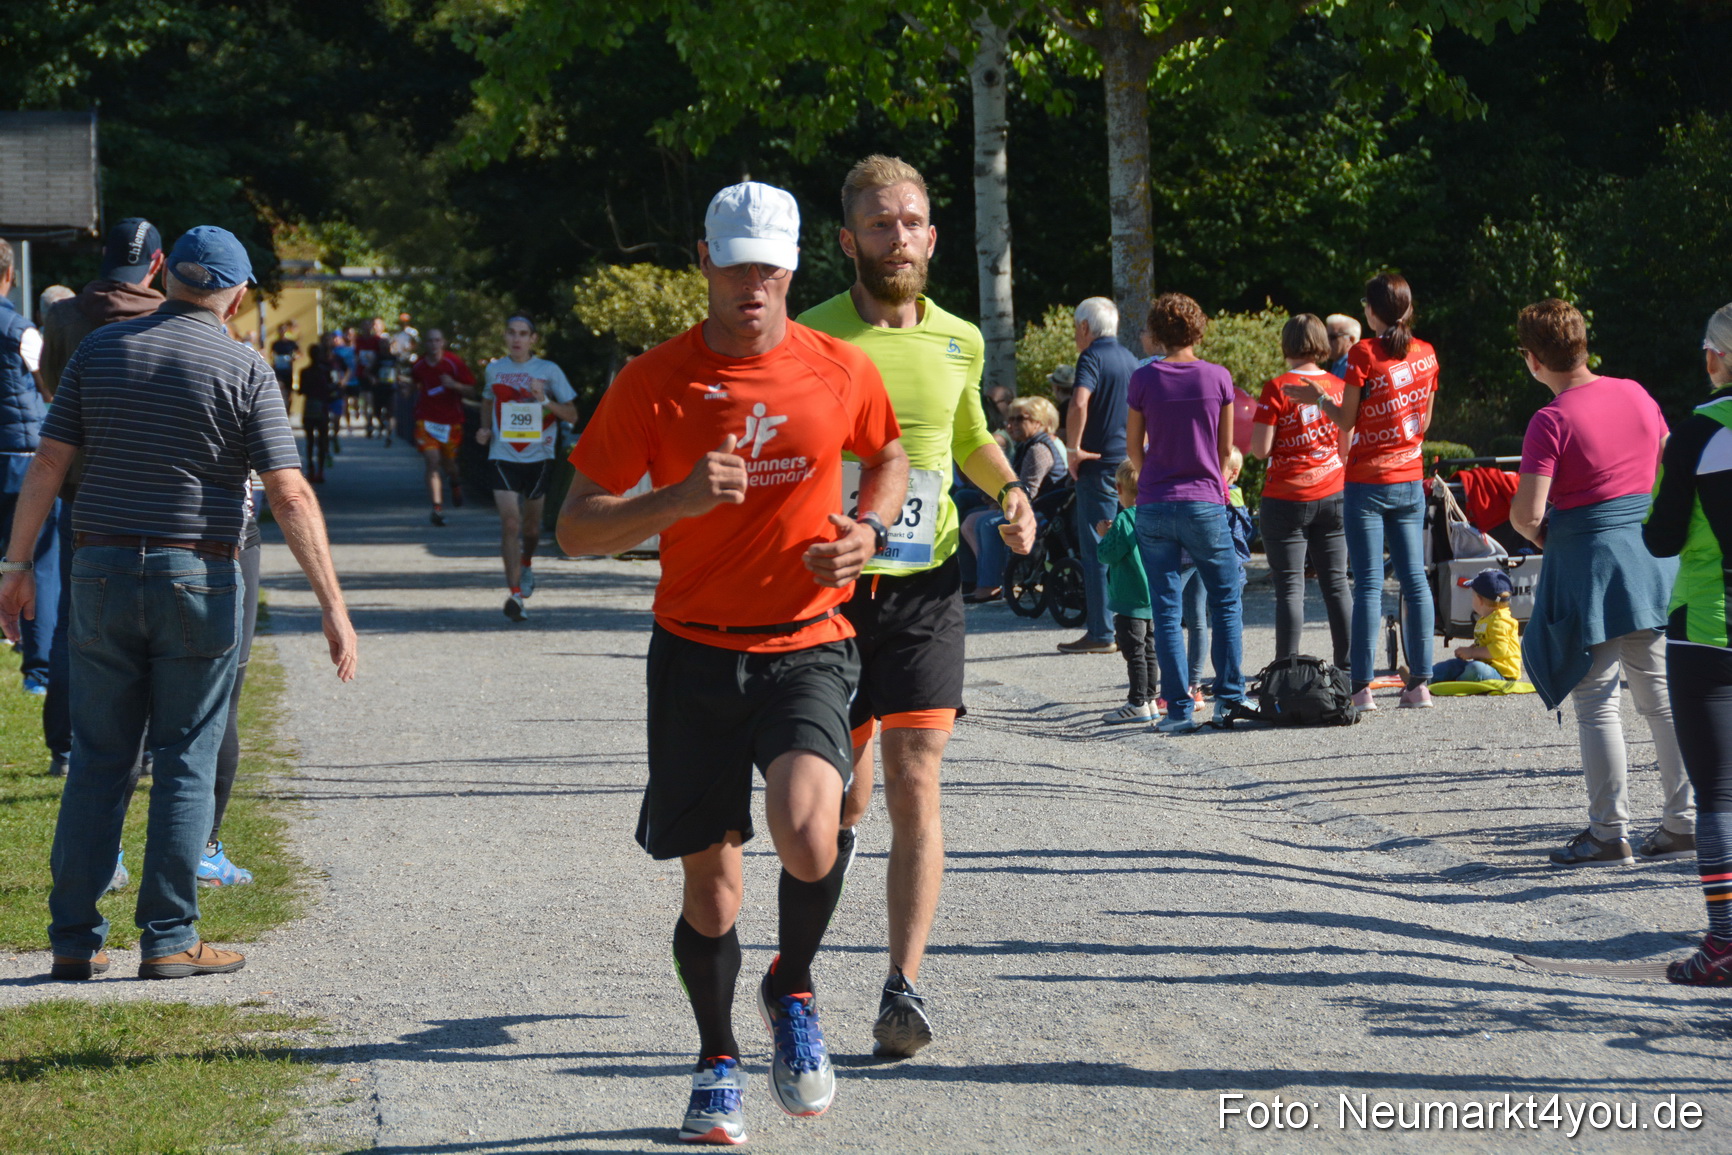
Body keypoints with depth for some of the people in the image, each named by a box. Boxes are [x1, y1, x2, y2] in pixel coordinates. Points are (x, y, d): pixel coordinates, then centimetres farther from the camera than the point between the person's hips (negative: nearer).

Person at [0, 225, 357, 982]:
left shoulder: (102, 350, 5)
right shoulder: (244, 371, -5)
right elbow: (290, 495, -11)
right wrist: (333, 605, -11)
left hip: (103, 572, 3)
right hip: (198, 579, -3)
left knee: (98, 758, 9)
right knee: (186, 762, 4)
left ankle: (74, 940, 7)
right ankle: (168, 940, 2)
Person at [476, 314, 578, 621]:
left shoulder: (549, 371, -2)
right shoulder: (493, 370, 5)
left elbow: (572, 415, -1)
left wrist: (545, 401, -18)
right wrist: (485, 428, 6)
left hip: (538, 457, 0)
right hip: (503, 456, 0)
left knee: (531, 523, 14)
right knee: (510, 521, -15)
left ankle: (526, 564, 47)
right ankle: (515, 592, -17)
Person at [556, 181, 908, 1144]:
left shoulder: (844, 371, 0)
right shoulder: (655, 382, -3)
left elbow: (891, 458, 21)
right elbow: (576, 529, -4)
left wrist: (869, 532, 0)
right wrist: (677, 500, -21)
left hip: (807, 645, 0)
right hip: (696, 653, 1)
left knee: (807, 829, -26)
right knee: (710, 882, 6)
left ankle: (794, 992, 4)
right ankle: (719, 1063, 31)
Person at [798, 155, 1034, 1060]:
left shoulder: (959, 342, 8)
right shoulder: (810, 340, -4)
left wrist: (1011, 493, 9)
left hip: (923, 589, 2)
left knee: (914, 789, -8)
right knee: (842, 796, 4)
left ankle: (903, 988, -7)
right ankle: (839, 830, 39)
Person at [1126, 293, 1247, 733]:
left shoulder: (1143, 379, -4)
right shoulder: (1217, 378, -4)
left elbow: (1134, 446, 7)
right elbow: (1225, 449, 5)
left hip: (1153, 506, 0)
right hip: (1204, 504, 0)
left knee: (1166, 610, 4)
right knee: (1225, 602, 13)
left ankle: (1179, 708, 0)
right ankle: (1228, 698, 9)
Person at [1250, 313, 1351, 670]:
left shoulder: (1277, 388, -11)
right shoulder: (1339, 387, 3)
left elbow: (1261, 449, -12)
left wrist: (1252, 436, 8)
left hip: (1286, 499, -4)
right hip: (1333, 496, 4)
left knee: (1289, 587, -3)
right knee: (1336, 583, 10)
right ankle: (1347, 668, 13)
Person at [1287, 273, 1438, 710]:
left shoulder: (1364, 354, -11)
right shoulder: (1426, 355, 5)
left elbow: (1347, 422, -7)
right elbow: (1424, 421, 12)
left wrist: (1318, 398, 8)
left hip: (1367, 481, -5)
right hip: (1410, 481, 5)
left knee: (1369, 582, -5)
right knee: (1414, 578, 6)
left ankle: (1362, 686, -6)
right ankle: (1419, 683, 6)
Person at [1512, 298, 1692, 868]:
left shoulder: (1551, 421, -16)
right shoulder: (1635, 394, 4)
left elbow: (1527, 510, -22)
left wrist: (1535, 533, 0)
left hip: (1588, 563, -6)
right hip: (1652, 557, 7)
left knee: (1596, 702, 1)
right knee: (1662, 695, 13)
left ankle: (1609, 833, 3)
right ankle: (1683, 820, 18)